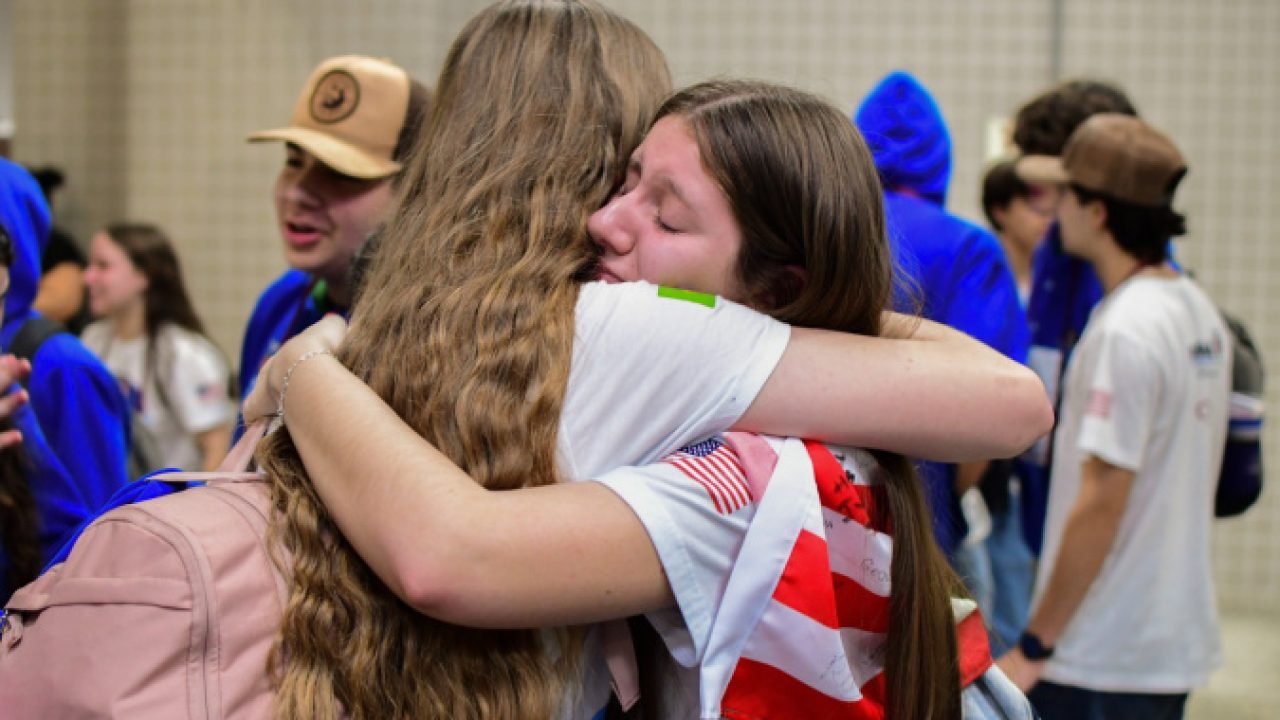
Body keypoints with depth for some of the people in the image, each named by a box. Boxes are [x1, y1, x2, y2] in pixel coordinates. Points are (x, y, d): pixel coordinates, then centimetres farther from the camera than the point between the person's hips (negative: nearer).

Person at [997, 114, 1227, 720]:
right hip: (1178, 644, 9)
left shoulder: (1124, 330, -19)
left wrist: (1033, 646, -15)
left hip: (1102, 662, -9)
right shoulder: (1200, 313, 8)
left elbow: (1100, 504, -22)